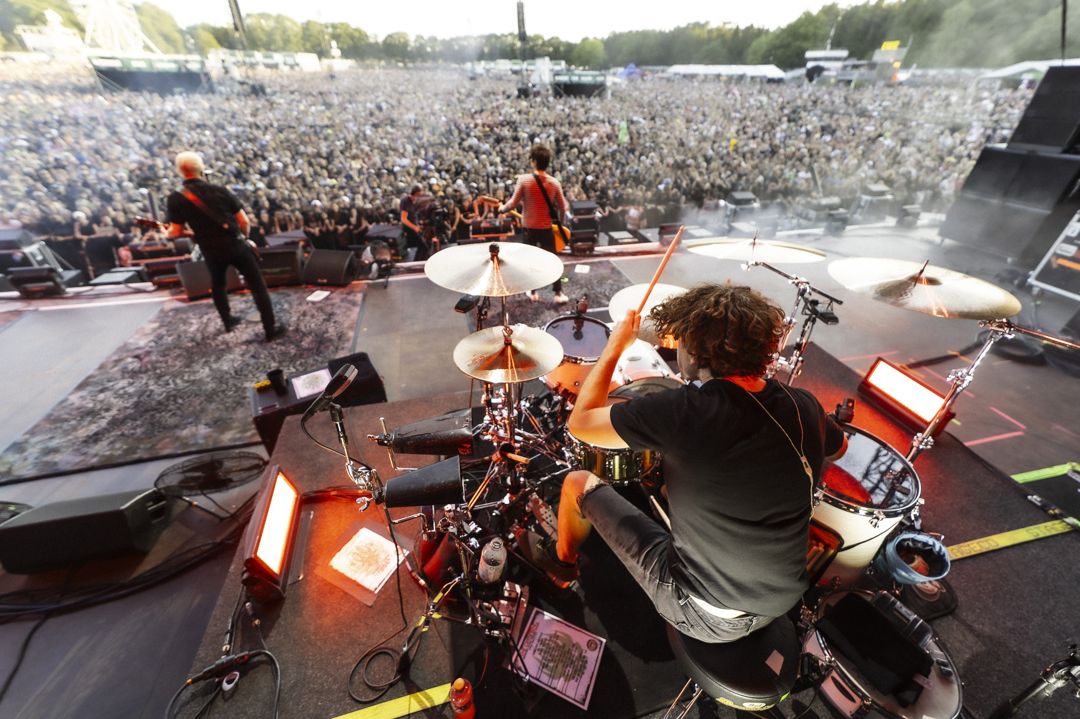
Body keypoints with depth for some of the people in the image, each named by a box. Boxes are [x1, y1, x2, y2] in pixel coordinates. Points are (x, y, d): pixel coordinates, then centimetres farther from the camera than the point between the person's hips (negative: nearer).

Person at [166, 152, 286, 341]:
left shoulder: (175, 199, -3)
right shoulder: (220, 190, -4)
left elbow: (175, 232, -4)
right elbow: (245, 222, -4)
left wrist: (167, 233, 20)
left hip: (212, 251, 2)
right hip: (236, 244, -2)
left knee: (217, 284, 27)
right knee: (257, 285, 2)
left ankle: (228, 321, 37)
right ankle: (271, 328, -1)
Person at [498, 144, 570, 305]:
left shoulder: (524, 179, -12)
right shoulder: (554, 182, -7)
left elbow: (514, 203, -10)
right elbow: (563, 208, -2)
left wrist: (502, 208, 10)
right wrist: (566, 206, 22)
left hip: (529, 227, -1)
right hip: (546, 227, 1)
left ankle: (533, 292, 22)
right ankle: (558, 293, 10)